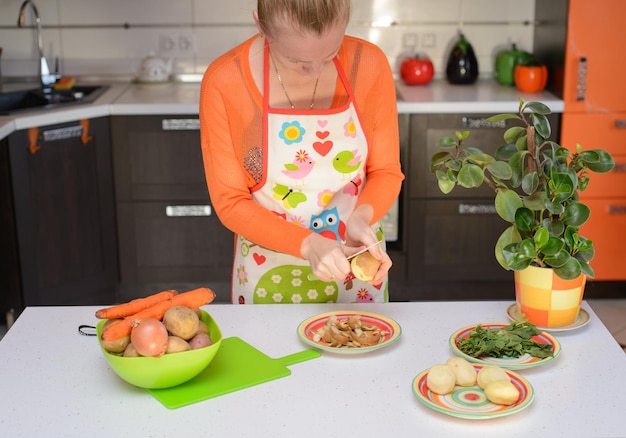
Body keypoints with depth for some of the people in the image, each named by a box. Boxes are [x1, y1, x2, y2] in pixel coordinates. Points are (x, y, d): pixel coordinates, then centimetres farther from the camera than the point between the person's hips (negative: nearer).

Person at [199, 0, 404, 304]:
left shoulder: (369, 64, -14)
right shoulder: (223, 82, -19)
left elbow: (386, 172, -5)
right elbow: (230, 203, -14)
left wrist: (361, 218, -25)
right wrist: (308, 244, -26)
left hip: (357, 262, 2)